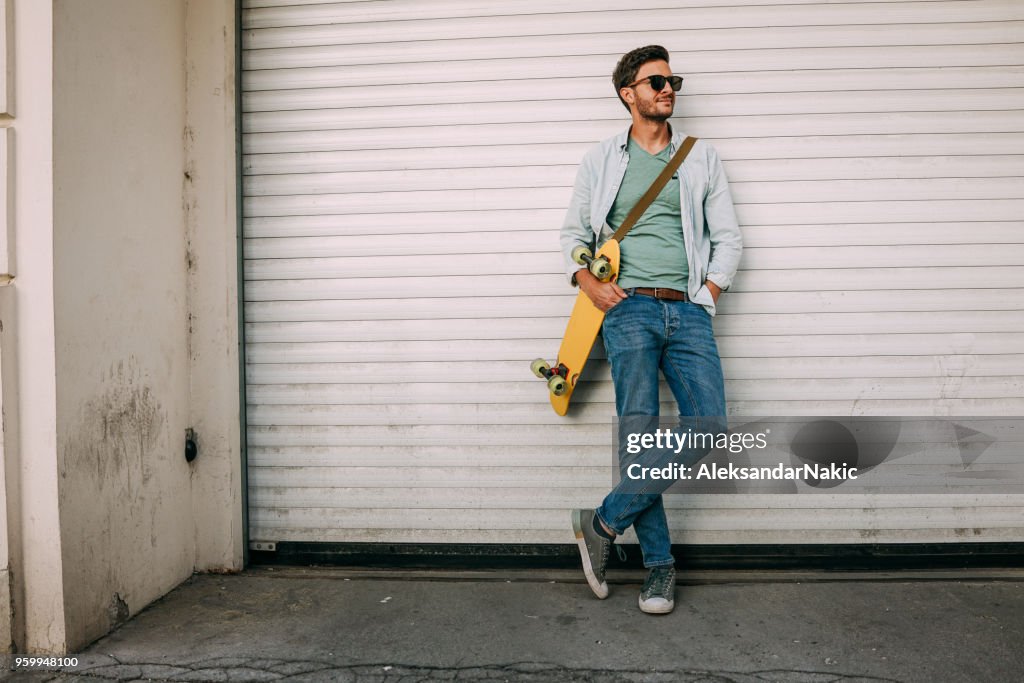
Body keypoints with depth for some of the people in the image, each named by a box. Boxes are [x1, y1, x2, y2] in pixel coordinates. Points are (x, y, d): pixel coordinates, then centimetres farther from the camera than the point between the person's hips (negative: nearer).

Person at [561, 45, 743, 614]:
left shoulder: (701, 157, 16)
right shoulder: (602, 161, 13)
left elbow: (729, 238, 16)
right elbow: (574, 232, 18)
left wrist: (707, 295, 2)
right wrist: (587, 281, -1)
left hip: (689, 312, 2)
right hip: (629, 310, -2)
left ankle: (604, 523, 2)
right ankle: (659, 563, 9)